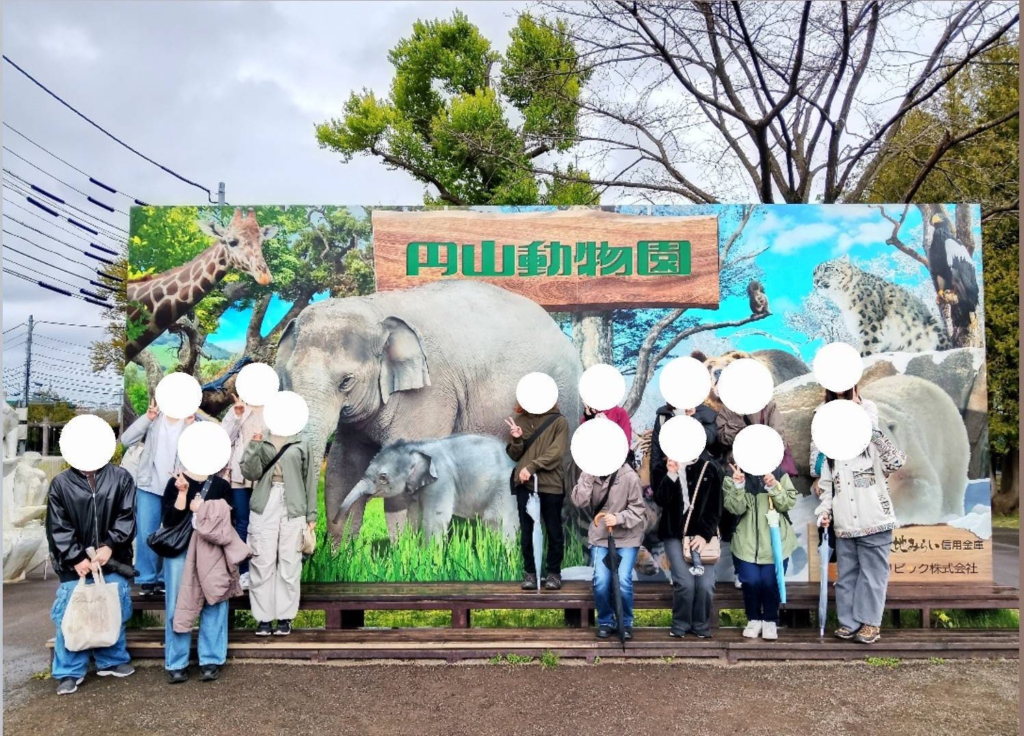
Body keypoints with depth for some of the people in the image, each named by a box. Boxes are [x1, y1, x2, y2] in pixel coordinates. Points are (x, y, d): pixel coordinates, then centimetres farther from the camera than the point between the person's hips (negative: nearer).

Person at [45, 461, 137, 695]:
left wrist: (109, 546, -14)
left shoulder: (121, 478, 1)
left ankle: (112, 661, 27)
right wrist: (75, 558, -10)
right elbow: (58, 527, -3)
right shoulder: (60, 483, 0)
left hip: (113, 560, 1)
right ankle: (70, 672, 14)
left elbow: (126, 517, -3)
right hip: (75, 564, -1)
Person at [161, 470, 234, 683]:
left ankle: (210, 661, -6)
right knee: (177, 604, -7)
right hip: (179, 549, 0)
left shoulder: (221, 485, 9)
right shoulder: (175, 483, 7)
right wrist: (182, 493, -11)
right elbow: (169, 521, -4)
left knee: (214, 601, -12)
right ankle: (176, 663, 0)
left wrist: (201, 510, -7)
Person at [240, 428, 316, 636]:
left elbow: (310, 478, 7)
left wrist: (311, 514, 4)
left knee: (289, 563, 2)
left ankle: (285, 617, 10)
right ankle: (264, 618, 9)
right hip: (264, 507, 0)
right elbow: (250, 473, -1)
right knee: (262, 563, 1)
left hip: (293, 509, 0)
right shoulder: (260, 439, 8)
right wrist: (254, 447, -15)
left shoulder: (301, 443, 7)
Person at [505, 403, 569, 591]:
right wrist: (516, 440, -9)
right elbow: (514, 455, 11)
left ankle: (554, 572, 17)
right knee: (527, 530, 7)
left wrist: (532, 467, -17)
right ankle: (530, 572, 16)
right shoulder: (518, 420, 9)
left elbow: (556, 452, -10)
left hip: (551, 484, -3)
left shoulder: (559, 421, -1)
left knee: (553, 530, 6)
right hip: (524, 484, 3)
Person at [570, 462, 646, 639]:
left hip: (627, 537, -2)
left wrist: (618, 518, -26)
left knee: (623, 581, -18)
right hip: (600, 536, 2)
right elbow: (579, 502, -14)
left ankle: (625, 623, 9)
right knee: (601, 581, -14)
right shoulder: (590, 474, -3)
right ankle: (605, 622, 12)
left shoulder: (629, 476, -14)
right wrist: (587, 476, -22)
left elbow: (637, 509, -10)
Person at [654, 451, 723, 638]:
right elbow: (660, 500, -9)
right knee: (685, 582, -13)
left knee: (705, 584, -9)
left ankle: (701, 624, 15)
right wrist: (671, 475, -22)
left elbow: (716, 507, 0)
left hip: (702, 534, 1)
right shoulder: (670, 466, 2)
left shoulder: (711, 468, 1)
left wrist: (705, 534, -10)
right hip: (675, 534, -1)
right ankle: (680, 624, 9)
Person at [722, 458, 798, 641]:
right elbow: (736, 508, -10)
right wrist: (739, 486, -25)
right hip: (747, 542, 0)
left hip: (776, 542, 0)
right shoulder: (733, 477, 0)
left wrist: (774, 487, -20)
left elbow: (789, 503, -5)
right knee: (750, 582, -1)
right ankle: (754, 619, 22)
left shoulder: (779, 474, 2)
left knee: (771, 583, 0)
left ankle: (770, 621, 22)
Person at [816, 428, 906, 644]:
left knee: (873, 575, 2)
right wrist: (824, 512, 1)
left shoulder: (872, 449, -1)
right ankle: (849, 622, 17)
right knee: (847, 576, 9)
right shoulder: (830, 460, 14)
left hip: (875, 527, -5)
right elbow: (827, 491, 16)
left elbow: (896, 462, -18)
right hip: (844, 530, 5)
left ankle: (870, 623, 11)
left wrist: (875, 435, -19)